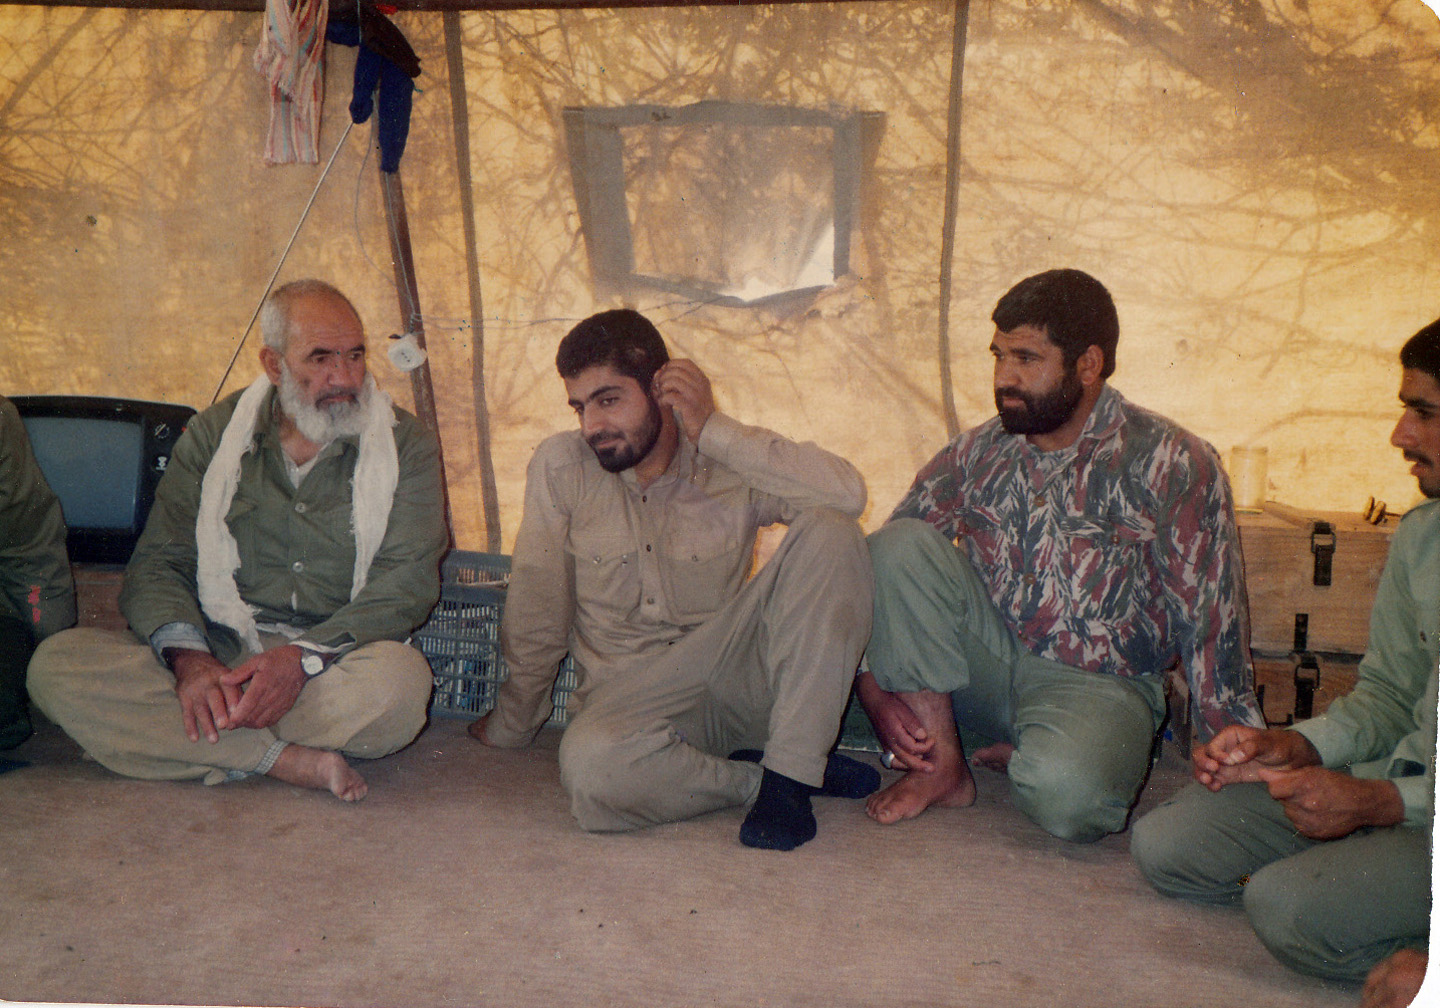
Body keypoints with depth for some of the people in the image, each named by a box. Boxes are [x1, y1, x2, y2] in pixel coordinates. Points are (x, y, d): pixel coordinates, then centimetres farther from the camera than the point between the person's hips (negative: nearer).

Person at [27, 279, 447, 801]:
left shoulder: (405, 444, 4)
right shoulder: (214, 434, 10)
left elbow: (408, 578, -6)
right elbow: (157, 563, 6)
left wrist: (306, 657, -23)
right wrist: (187, 656, -17)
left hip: (335, 663, -2)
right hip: (218, 653, 2)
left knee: (400, 678, -38)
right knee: (56, 664, -22)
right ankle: (290, 760, -26)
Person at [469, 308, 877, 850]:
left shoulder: (731, 461, -1)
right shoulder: (560, 466, -1)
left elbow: (848, 493, -20)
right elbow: (535, 611, 6)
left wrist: (713, 430, -16)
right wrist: (510, 725, 14)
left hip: (735, 677, 1)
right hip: (629, 696, -1)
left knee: (828, 532, -21)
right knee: (589, 766, -38)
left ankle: (790, 772, -21)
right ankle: (755, 777, -10)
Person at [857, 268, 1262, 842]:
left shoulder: (1173, 464, -5)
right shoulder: (976, 454, 6)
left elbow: (1210, 623, -7)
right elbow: (884, 569, 4)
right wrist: (874, 686, -11)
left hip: (1097, 684, -4)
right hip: (987, 662, 4)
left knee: (1063, 793, -38)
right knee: (901, 544, -20)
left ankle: (1026, 756, 0)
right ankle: (942, 764, -12)